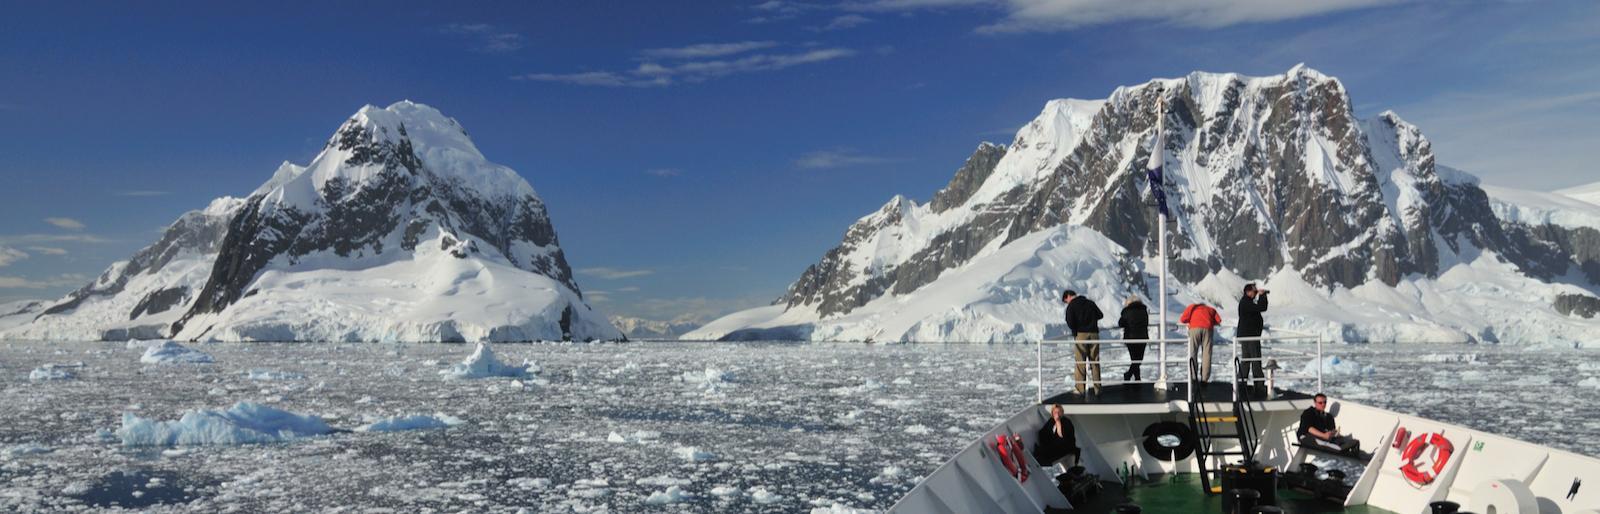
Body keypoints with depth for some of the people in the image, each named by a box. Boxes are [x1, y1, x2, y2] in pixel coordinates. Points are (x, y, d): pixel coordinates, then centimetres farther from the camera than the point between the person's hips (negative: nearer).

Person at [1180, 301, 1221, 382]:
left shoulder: (1192, 307, 29)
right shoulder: (1211, 309, 31)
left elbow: (1182, 319, 13)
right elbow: (1218, 321, 14)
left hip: (1195, 328, -1)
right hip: (1208, 329, 1)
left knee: (1192, 353, 3)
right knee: (1206, 354, 2)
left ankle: (1193, 377, -6)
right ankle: (1205, 378, -4)